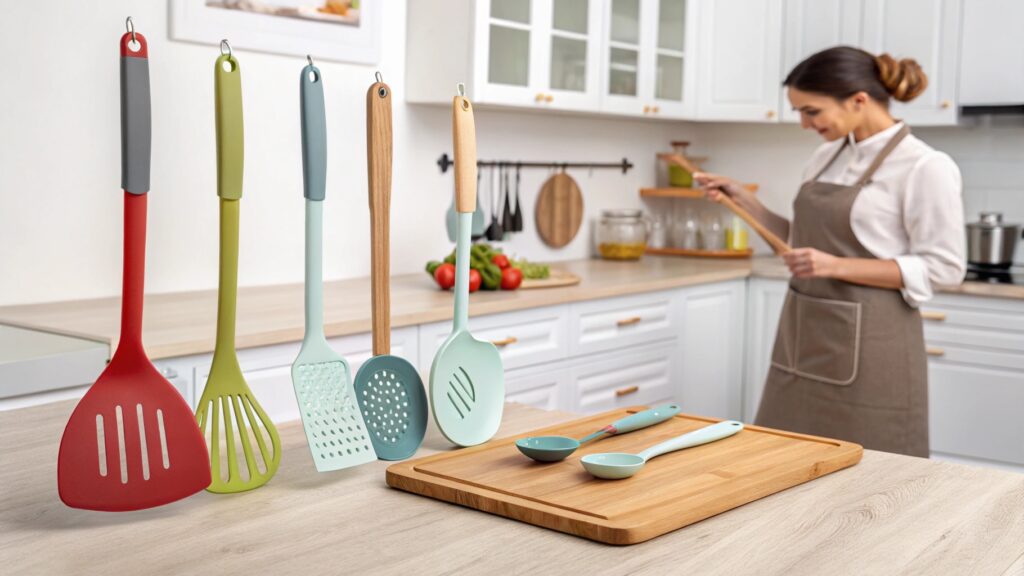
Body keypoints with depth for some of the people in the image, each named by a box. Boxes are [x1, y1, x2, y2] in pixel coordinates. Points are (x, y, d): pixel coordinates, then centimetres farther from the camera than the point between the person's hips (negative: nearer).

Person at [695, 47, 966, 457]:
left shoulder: (924, 167, -12)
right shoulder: (828, 156, 10)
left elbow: (942, 267, -13)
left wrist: (838, 267, -20)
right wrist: (743, 200, 5)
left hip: (867, 344, -7)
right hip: (804, 336, 7)